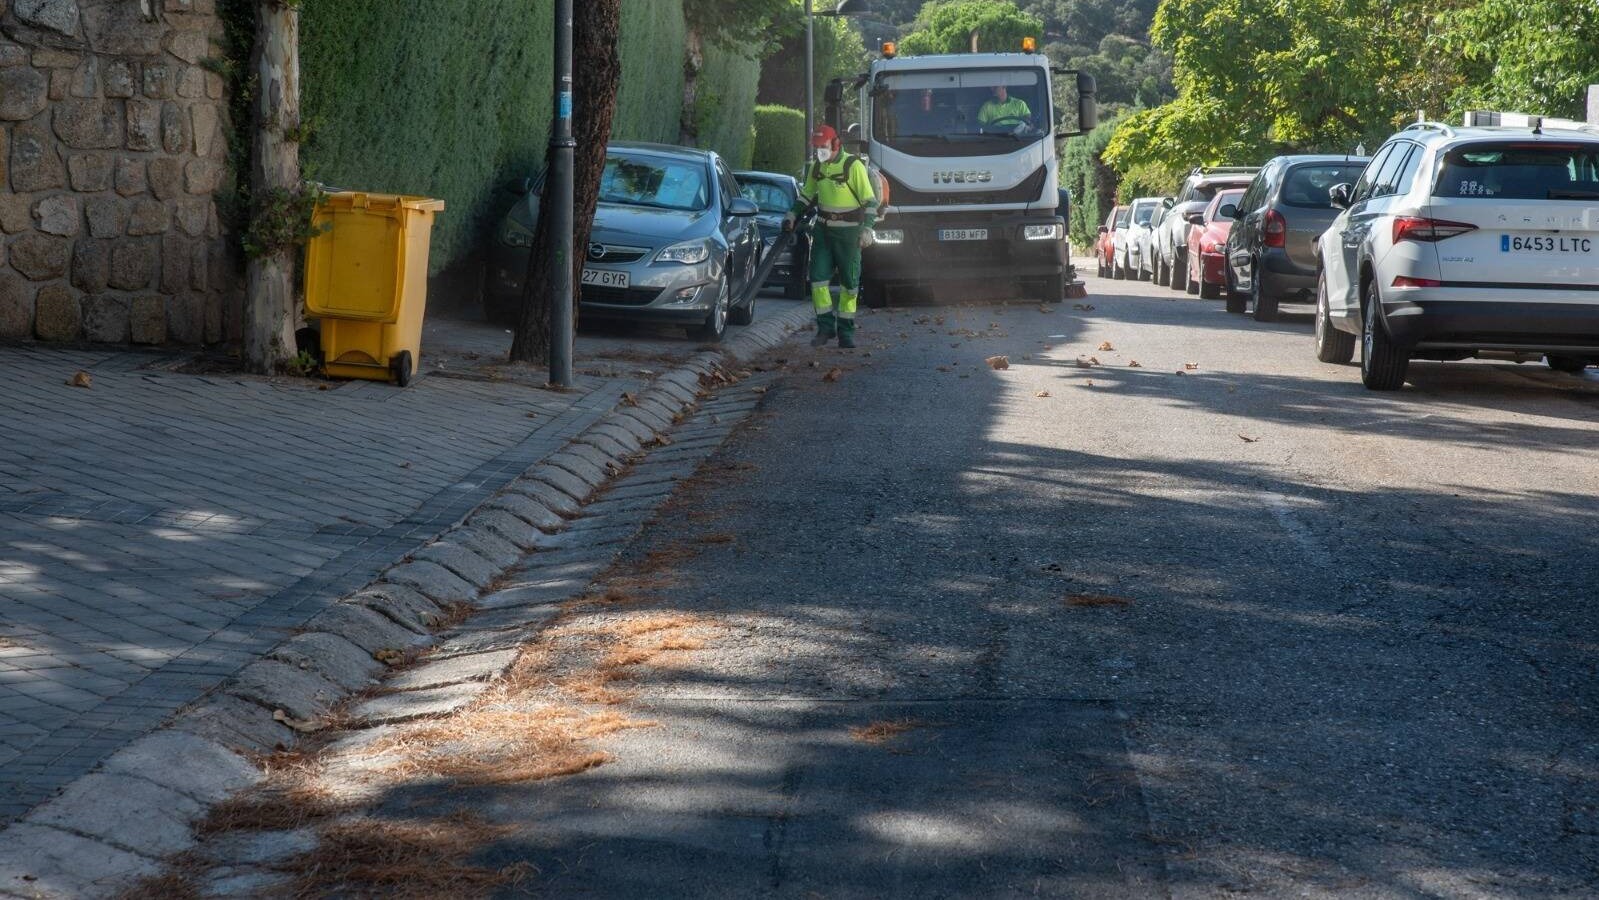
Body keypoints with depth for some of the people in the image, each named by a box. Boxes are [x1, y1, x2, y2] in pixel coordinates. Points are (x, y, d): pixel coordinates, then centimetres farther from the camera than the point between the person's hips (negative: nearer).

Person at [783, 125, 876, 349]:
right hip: (823, 229, 5)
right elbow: (806, 195, 22)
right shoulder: (816, 167, 6)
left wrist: (867, 229, -21)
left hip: (848, 232, -5)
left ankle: (846, 331, 11)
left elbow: (870, 201, -12)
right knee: (818, 279, -4)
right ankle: (826, 327, 4)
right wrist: (791, 216, 13)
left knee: (849, 283, 3)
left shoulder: (854, 166, -13)